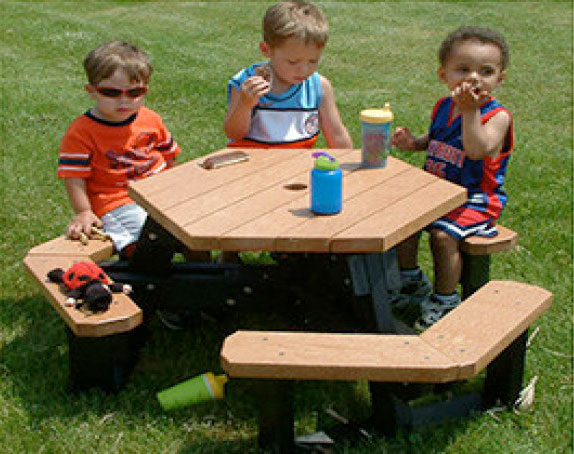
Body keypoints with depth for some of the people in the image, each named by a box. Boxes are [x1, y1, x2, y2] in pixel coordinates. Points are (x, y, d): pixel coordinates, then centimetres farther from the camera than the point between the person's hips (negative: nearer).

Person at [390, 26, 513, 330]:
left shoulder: (497, 116, -15)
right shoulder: (443, 107, 6)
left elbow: (477, 150, -33)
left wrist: (470, 111, -39)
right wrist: (413, 142, 6)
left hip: (476, 199, -7)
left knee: (443, 234, -26)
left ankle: (445, 300, -3)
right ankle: (412, 282, 18)